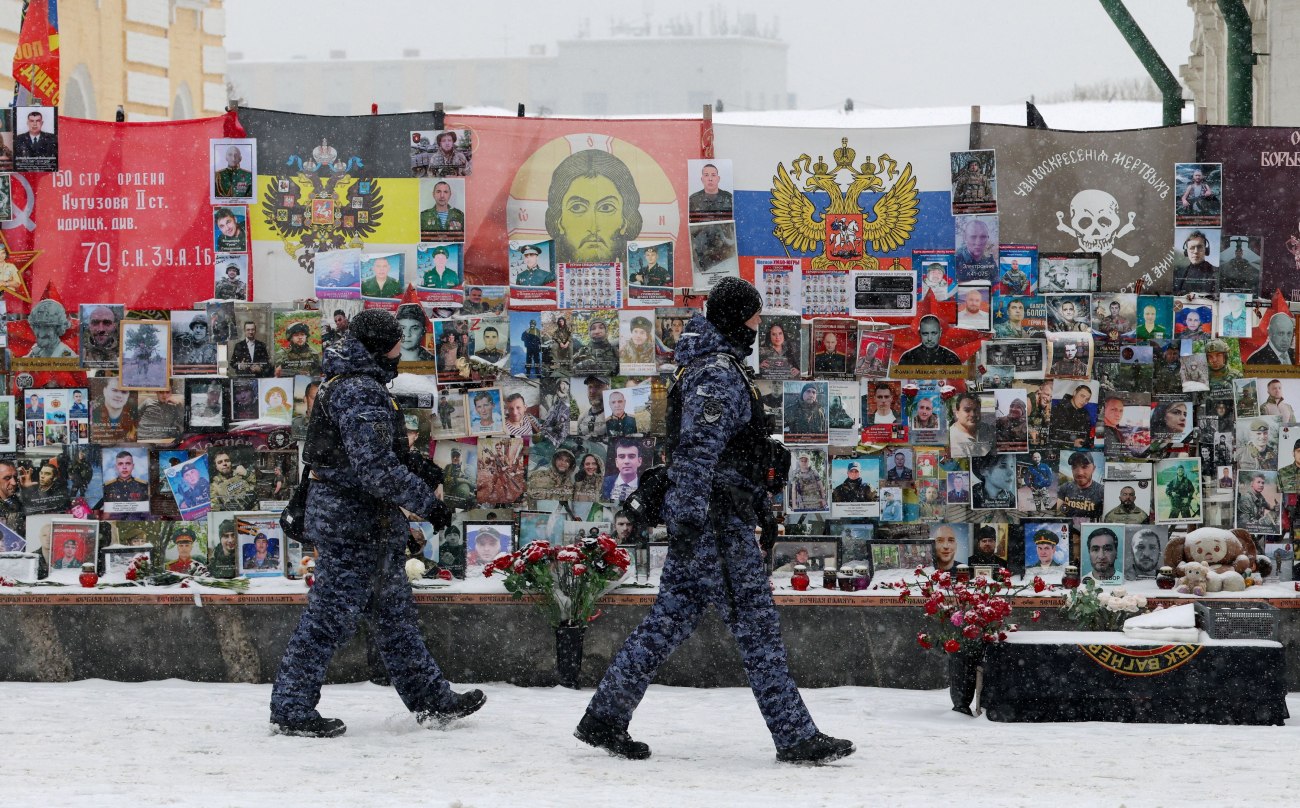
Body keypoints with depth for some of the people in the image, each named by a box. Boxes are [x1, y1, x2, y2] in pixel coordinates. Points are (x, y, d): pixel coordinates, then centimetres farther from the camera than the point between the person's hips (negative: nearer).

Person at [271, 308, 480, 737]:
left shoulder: (350, 384, 14)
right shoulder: (362, 392, -20)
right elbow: (375, 469, -26)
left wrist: (415, 464, 8)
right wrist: (427, 502, -20)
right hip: (354, 520, -11)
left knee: (393, 612, 16)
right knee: (331, 613, -4)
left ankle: (431, 700, 24)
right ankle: (291, 709, 3)